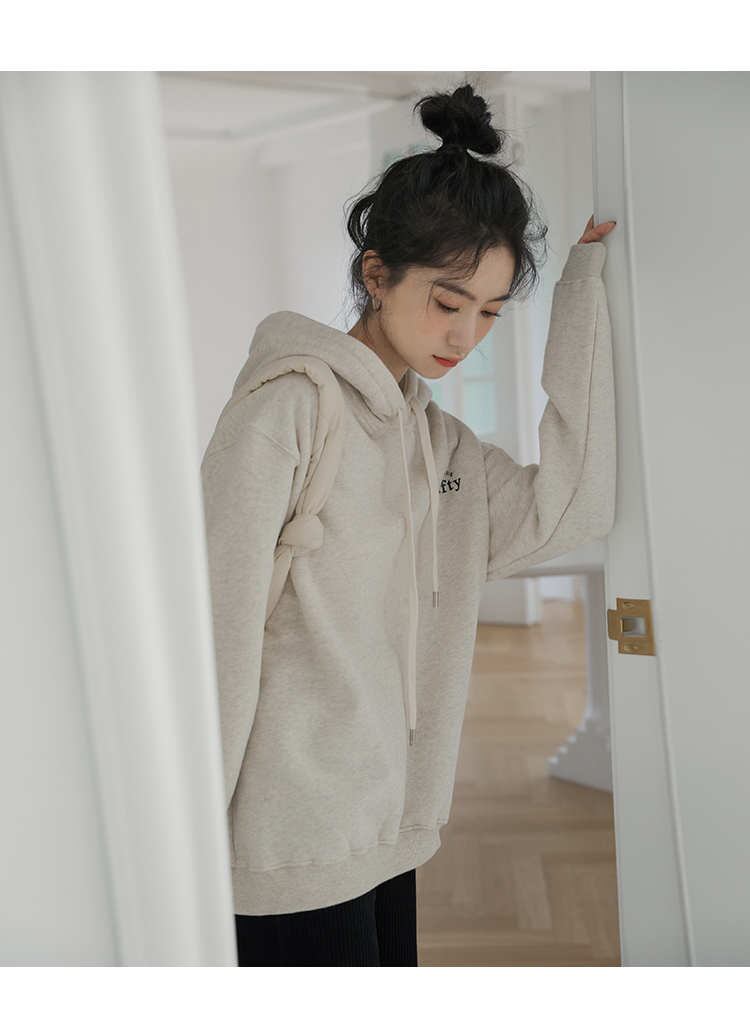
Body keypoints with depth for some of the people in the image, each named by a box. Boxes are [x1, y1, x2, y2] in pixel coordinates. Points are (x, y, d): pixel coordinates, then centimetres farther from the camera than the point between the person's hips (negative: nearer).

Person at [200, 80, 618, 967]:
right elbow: (215, 635, -16)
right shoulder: (286, 407, -14)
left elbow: (566, 510, -5)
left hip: (385, 829, 7)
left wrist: (583, 286, -3)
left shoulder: (440, 441, 9)